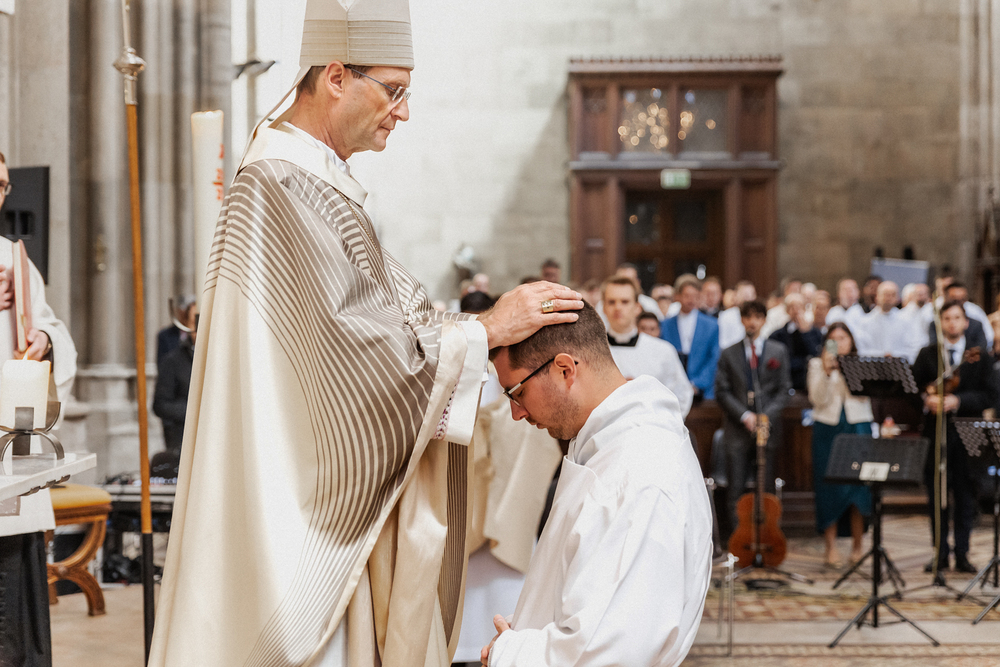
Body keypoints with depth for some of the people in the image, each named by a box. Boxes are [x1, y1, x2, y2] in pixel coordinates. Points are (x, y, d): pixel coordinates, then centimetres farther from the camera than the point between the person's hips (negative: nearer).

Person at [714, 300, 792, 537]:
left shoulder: (778, 352, 10)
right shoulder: (729, 354, 9)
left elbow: (783, 390, 7)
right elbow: (722, 391, 4)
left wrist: (767, 416, -8)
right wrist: (744, 415, -9)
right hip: (737, 431, 0)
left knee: (768, 489, -1)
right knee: (735, 490, -5)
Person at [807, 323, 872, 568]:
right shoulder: (817, 364, 7)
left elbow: (866, 393, -6)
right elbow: (818, 399, -4)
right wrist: (826, 371, -15)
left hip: (858, 427, 1)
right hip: (828, 428, 0)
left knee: (859, 484, -2)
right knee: (830, 486, -3)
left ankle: (857, 546, 8)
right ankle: (830, 547, 2)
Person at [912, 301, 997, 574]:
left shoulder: (980, 357, 5)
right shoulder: (926, 355, 8)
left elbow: (989, 397, -4)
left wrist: (957, 401, -17)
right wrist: (927, 399, -18)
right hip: (935, 433, 1)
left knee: (966, 496, 3)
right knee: (936, 496, 4)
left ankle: (962, 553, 12)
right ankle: (941, 553, 13)